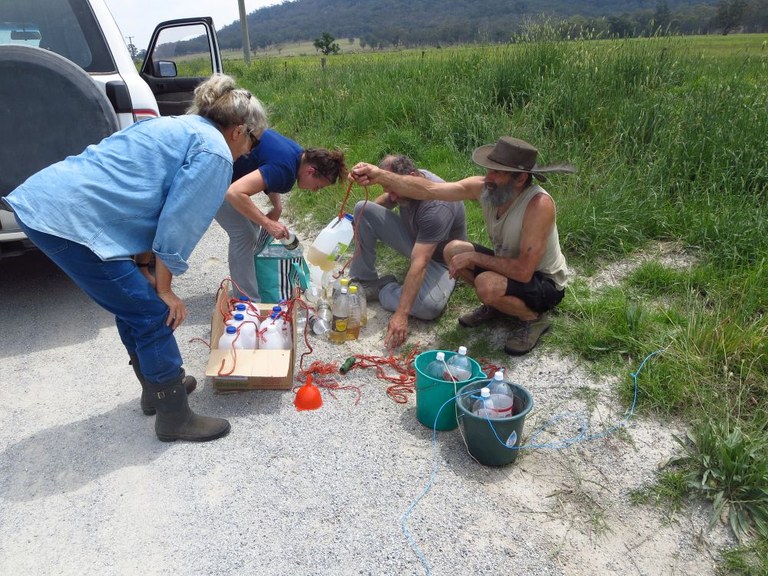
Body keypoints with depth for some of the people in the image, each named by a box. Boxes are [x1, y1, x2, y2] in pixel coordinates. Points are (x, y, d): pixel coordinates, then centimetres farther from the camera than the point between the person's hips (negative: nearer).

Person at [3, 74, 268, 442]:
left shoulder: (176, 128, 21)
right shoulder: (215, 153, -7)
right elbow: (178, 227, -9)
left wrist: (145, 271, 15)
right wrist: (164, 288, 3)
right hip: (70, 221, -10)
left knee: (135, 302, 21)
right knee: (153, 314, 0)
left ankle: (159, 384, 37)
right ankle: (175, 418, 12)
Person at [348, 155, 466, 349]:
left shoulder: (437, 207, -37)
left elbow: (420, 263, -41)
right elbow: (387, 200, 12)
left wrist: (401, 314, -44)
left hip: (440, 259, -6)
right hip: (413, 240, 7)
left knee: (430, 307, -37)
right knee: (363, 208, -12)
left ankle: (383, 289, -7)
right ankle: (364, 283, -5)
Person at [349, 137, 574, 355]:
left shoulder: (539, 204, -34)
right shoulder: (484, 187, -16)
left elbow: (523, 271, -36)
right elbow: (429, 189, -22)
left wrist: (473, 257, -27)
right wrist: (380, 175, -34)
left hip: (545, 284, -6)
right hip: (509, 266, 7)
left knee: (487, 284, -33)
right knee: (454, 251, -6)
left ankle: (533, 319, -2)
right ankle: (498, 305, 13)